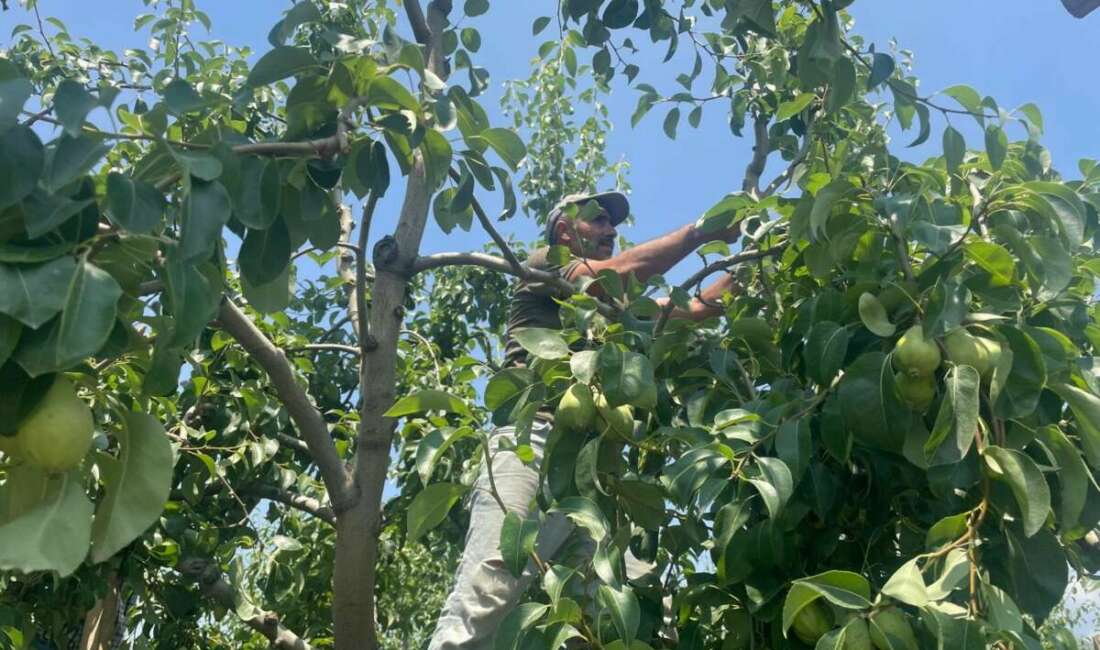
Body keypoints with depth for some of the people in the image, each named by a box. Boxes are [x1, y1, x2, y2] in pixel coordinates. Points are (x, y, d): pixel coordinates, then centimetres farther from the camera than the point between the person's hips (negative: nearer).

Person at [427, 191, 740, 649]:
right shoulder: (542, 265, 15)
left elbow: (699, 308, 27)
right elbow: (624, 268, -1)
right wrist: (702, 231, 6)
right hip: (533, 444, -7)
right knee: (478, 608, -21)